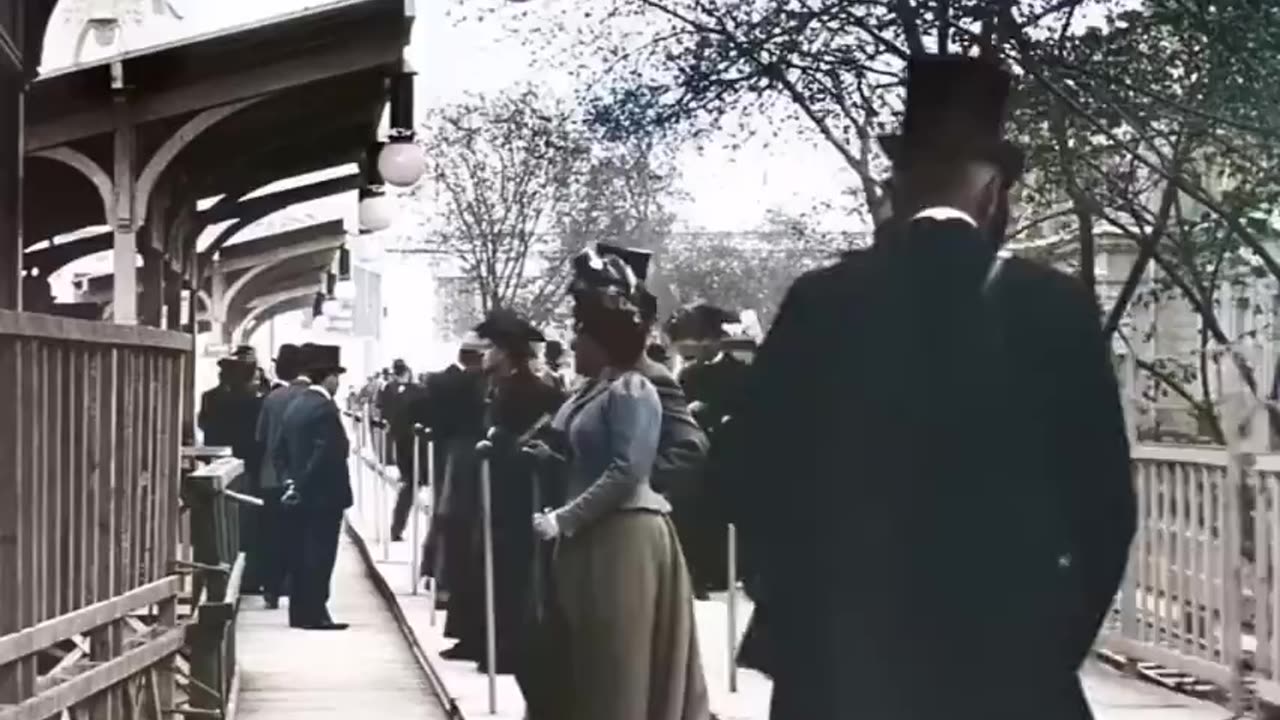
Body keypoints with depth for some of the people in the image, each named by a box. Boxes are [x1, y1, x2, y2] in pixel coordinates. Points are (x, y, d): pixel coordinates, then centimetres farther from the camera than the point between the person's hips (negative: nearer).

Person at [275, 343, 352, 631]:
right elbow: (329, 453, -23)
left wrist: (291, 480, 10)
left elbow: (280, 450, 14)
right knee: (320, 555, -5)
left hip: (301, 493, 9)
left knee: (302, 554, 12)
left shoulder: (295, 405, 10)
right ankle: (315, 614, -4)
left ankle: (300, 612, 16)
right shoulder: (325, 408, -16)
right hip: (324, 493, -9)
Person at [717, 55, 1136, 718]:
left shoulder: (821, 303, -1)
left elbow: (748, 476, -1)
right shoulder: (1056, 308, -3)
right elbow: (1103, 500, -2)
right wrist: (1056, 646, 9)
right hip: (1009, 666, -1)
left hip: (840, 664, 1)